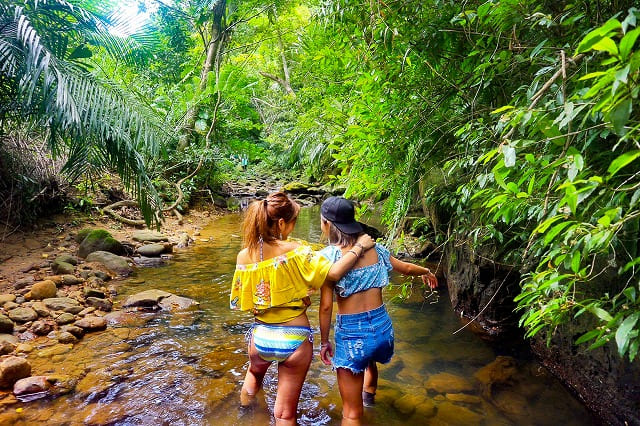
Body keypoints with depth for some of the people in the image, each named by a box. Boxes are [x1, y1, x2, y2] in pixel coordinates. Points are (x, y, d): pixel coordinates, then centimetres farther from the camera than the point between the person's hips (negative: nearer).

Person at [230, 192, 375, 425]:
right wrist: (359, 247, -14)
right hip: (295, 339, -5)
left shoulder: (244, 256, -7)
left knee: (254, 373, 40)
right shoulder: (293, 250, -20)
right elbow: (333, 273, -27)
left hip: (261, 336, 5)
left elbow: (238, 302, 0)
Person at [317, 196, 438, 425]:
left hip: (351, 334, -6)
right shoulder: (374, 249, 1)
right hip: (383, 327, 7)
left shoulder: (328, 256, -13)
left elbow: (326, 306, -12)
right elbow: (406, 268, 17)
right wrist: (427, 272, 37)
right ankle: (369, 393, 70)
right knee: (370, 359, 41)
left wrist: (324, 341, 2)